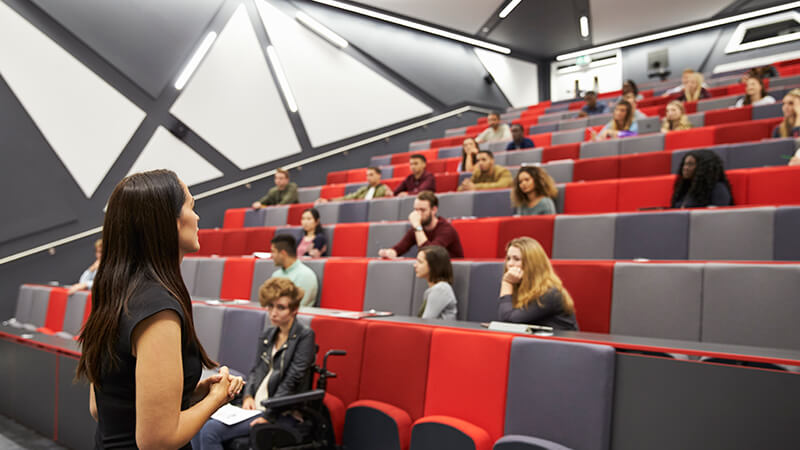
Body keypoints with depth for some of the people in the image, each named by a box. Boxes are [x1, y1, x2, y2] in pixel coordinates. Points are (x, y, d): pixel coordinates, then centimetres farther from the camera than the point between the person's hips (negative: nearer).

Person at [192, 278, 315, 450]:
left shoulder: (305, 336, -9)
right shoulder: (267, 335, 14)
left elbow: (292, 381, -14)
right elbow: (256, 370, 16)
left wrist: (268, 416, -18)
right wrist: (248, 396, -3)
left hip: (282, 415, -7)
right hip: (254, 406, 7)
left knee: (211, 430, -20)